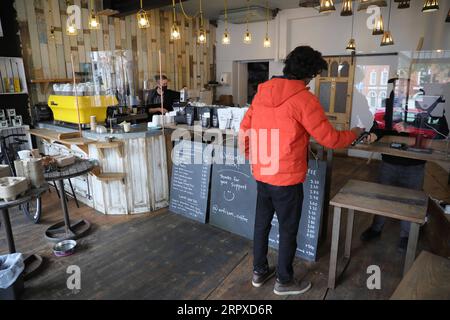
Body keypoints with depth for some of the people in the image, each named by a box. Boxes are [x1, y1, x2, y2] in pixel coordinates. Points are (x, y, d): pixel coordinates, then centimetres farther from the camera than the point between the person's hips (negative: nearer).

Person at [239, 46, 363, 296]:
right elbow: (329, 138, -12)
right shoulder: (304, 99, -15)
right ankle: (284, 281, 29)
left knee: (262, 223, 18)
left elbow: (244, 129, 9)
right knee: (288, 230, 11)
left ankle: (260, 271, 36)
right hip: (287, 178, -6)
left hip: (261, 174, 7)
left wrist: (252, 158, 20)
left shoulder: (262, 91, 4)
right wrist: (356, 133, 7)